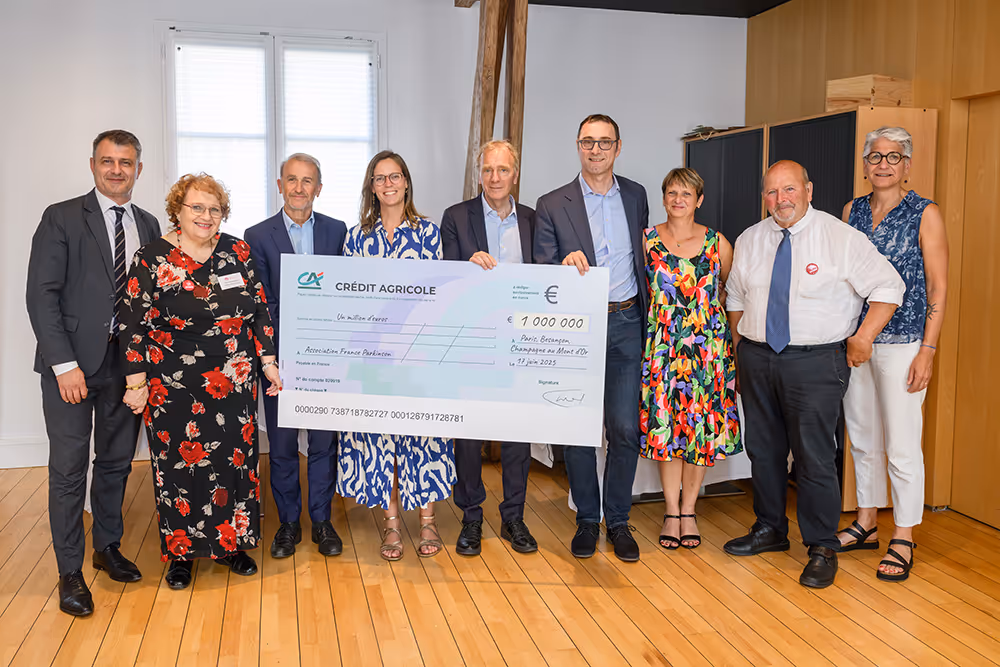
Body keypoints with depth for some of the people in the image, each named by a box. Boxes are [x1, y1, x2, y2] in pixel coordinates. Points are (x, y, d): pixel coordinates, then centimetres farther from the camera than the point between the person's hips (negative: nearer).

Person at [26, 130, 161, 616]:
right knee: (69, 468, 0)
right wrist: (64, 363, -15)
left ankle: (108, 546, 33)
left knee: (116, 461, 14)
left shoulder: (147, 226, 10)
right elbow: (41, 294, -8)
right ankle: (70, 572, 14)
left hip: (126, 361, 4)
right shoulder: (62, 218, -3)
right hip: (73, 361, -4)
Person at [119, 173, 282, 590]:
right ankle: (181, 550, 23)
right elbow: (134, 324, -5)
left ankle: (230, 542, 26)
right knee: (179, 463, 6)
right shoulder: (152, 258, -5)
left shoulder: (237, 253, 4)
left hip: (233, 383, 3)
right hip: (174, 387, -3)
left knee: (234, 458, 9)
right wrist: (137, 383, -7)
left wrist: (268, 361, 3)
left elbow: (258, 311, 8)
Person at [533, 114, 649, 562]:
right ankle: (587, 519, 20)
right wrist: (565, 264, -22)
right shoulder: (552, 205, 0)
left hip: (626, 324, 2)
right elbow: (541, 275, 0)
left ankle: (618, 520, 17)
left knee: (625, 428, 1)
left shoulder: (635, 195, 10)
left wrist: (646, 316, 15)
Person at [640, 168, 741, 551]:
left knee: (701, 427, 3)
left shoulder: (718, 243, 4)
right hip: (661, 347, 0)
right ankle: (672, 511, 14)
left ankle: (688, 510, 17)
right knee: (664, 424, 1)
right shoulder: (645, 240, 3)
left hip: (708, 347, 1)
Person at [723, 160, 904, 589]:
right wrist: (740, 352, 14)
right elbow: (735, 299, 19)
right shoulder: (749, 241, 8)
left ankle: (822, 549, 8)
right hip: (757, 358, 5)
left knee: (814, 457, -6)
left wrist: (863, 337, -9)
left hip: (815, 361, -5)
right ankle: (770, 530, 31)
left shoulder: (841, 237, -6)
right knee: (763, 449, 13)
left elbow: (889, 287, -3)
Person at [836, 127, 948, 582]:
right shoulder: (853, 211, 9)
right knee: (862, 438, 13)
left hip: (902, 342, -5)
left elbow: (938, 285, -5)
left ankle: (903, 539, 11)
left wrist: (928, 349, -11)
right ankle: (866, 525, 27)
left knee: (902, 445, -2)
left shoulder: (925, 214, -4)